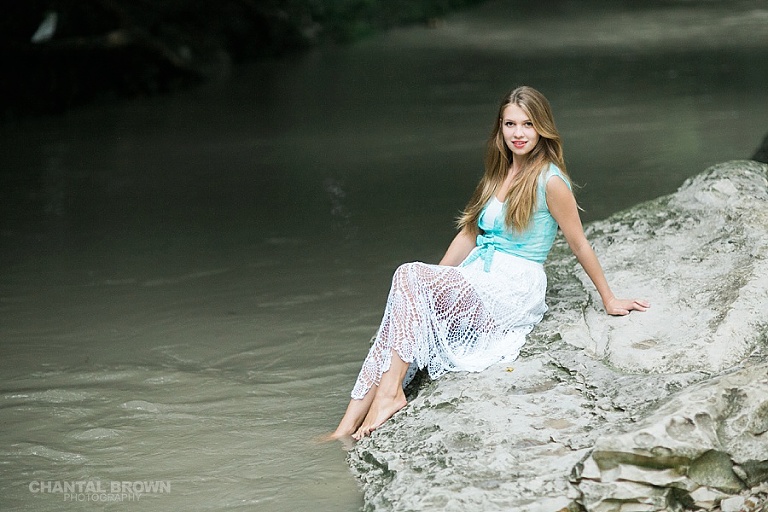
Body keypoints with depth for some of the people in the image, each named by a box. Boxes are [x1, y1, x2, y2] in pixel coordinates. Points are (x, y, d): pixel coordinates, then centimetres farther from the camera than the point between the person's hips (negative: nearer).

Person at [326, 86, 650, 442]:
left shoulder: (550, 181, -8)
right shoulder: (500, 174, 16)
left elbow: (579, 244, -1)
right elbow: (470, 233, 21)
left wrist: (609, 300, 5)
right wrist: (433, 280, 15)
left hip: (514, 291, -7)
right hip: (479, 282, 7)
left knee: (409, 275, -25)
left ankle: (390, 390, -29)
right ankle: (352, 422, -27)